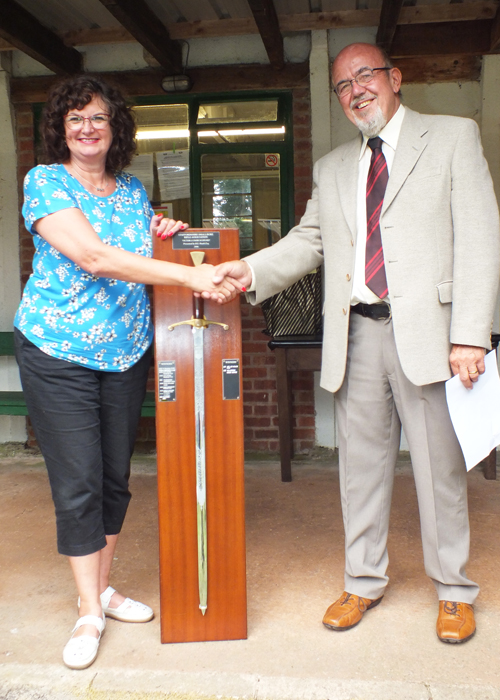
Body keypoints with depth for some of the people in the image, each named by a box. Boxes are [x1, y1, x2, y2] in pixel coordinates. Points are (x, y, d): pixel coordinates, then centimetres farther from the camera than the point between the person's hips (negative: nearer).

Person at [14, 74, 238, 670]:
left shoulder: (133, 190, 10)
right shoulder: (45, 181, -8)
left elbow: (144, 263, 20)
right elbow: (94, 257, -23)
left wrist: (165, 235, -3)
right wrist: (189, 276, -28)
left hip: (127, 353, 5)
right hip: (57, 355, -5)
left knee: (114, 478, 12)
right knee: (77, 484, 0)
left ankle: (102, 589, 30)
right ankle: (89, 612, 15)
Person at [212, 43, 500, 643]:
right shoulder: (332, 168, 19)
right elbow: (308, 240, 16)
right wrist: (250, 270, -4)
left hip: (425, 330, -4)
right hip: (356, 333, 4)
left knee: (439, 465, 6)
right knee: (361, 463, 11)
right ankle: (364, 582, 28)